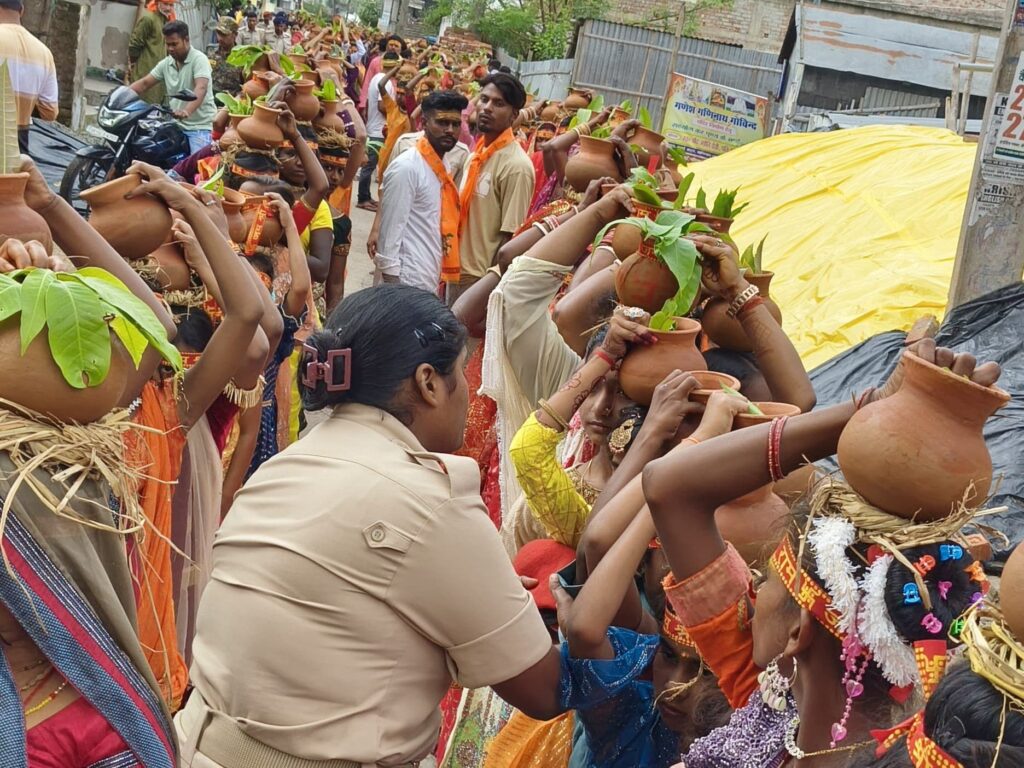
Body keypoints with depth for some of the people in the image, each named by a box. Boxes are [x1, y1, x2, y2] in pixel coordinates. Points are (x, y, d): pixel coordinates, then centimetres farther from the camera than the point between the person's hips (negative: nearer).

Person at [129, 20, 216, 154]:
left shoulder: (198, 59, -11)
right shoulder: (166, 63, 10)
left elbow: (201, 89, -27)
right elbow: (144, 83, 12)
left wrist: (187, 111, -44)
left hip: (200, 126, -7)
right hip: (176, 125, 7)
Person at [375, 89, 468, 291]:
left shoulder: (441, 167, 13)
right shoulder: (406, 168, -14)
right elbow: (390, 231, -15)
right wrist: (392, 284, -17)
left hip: (430, 281, 9)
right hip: (408, 282, -9)